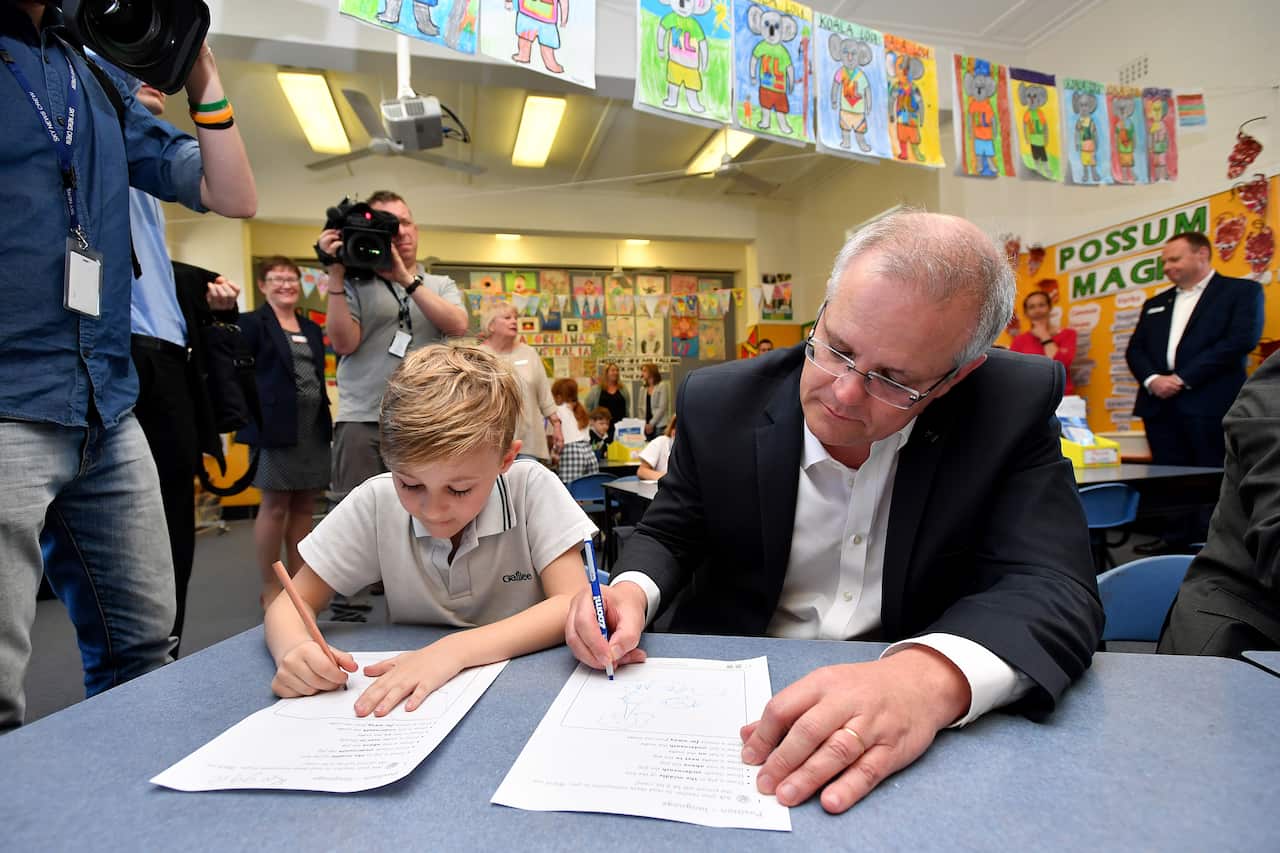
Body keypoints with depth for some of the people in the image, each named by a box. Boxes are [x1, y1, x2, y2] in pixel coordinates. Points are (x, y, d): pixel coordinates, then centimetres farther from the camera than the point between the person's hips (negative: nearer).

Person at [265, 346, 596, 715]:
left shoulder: (532, 487, -17)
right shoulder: (376, 502, -11)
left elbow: (575, 605, -20)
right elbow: (290, 604, -4)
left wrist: (454, 650, -30)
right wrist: (293, 650, -25)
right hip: (411, 701, 2)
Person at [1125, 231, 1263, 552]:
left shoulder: (1242, 291, 6)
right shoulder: (1155, 304, 22)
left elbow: (1241, 340, -8)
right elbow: (1134, 349, 14)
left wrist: (1183, 378, -14)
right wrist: (1151, 380, -6)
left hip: (1210, 403, -5)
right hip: (1160, 403, 5)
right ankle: (1176, 539, 16)